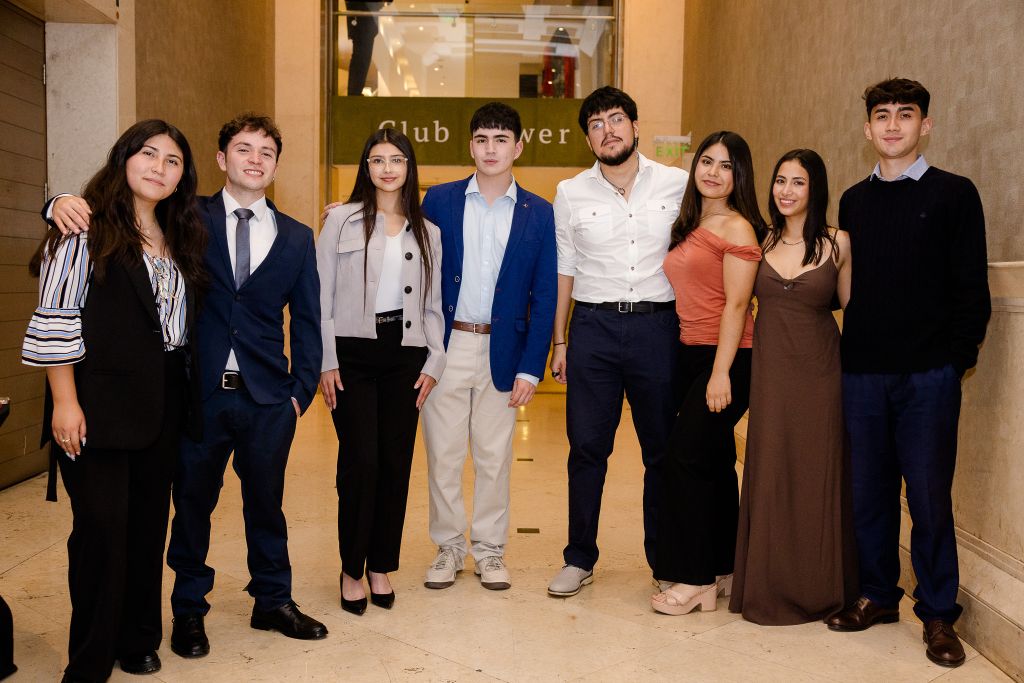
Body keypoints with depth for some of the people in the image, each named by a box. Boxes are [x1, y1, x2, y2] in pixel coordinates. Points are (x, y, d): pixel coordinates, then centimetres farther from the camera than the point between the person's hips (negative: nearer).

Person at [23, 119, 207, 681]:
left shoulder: (179, 239, 14)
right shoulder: (87, 229, -4)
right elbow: (56, 318, -8)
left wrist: (182, 391, 9)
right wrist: (65, 401, -14)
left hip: (161, 405, 6)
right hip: (100, 404, -6)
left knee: (149, 524, 11)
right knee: (101, 527, -4)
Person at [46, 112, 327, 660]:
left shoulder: (296, 237, 8)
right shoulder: (188, 218, 1)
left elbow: (306, 322, 9)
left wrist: (302, 390, 3)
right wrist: (67, 202, -22)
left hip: (268, 399, 2)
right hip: (198, 392, -1)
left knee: (266, 501, 13)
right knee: (193, 502, 11)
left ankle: (273, 602, 32)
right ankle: (189, 609, 30)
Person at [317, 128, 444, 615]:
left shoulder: (426, 232, 12)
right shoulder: (342, 220, 3)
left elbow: (432, 305, 13)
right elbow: (322, 296, 0)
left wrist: (434, 362, 4)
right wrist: (326, 362, -6)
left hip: (405, 355, 3)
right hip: (353, 353, -3)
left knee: (396, 463, 4)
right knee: (360, 462, -7)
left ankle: (382, 566, 20)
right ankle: (352, 569, 10)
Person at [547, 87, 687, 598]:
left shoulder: (677, 185, 3)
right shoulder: (571, 193, 6)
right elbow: (563, 268, 9)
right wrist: (559, 340, 7)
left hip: (658, 326, 0)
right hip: (594, 326, 1)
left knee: (663, 449, 7)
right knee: (587, 447, 4)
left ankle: (665, 561, 22)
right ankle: (579, 558, 19)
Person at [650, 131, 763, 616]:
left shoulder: (738, 228, -9)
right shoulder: (688, 226, 15)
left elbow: (735, 305, -14)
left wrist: (721, 373, -18)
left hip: (726, 358, -8)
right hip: (689, 356, 8)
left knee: (685, 456, -9)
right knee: (714, 462, 12)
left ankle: (695, 580, 1)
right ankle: (719, 571, 21)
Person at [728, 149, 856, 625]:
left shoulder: (837, 243, -2)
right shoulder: (762, 242, 5)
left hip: (818, 372, -2)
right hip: (769, 371, 2)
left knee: (816, 476, 6)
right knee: (768, 474, 7)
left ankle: (816, 587, 23)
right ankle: (770, 586, 21)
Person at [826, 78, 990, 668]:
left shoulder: (954, 194, 1)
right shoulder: (854, 201, 12)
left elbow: (972, 287, -2)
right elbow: (848, 284, 12)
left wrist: (960, 355, -7)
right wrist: (853, 348, 5)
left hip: (929, 375, -3)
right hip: (862, 371, 4)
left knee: (929, 496, 2)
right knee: (868, 491, 10)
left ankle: (938, 614, 17)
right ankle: (877, 595, 25)